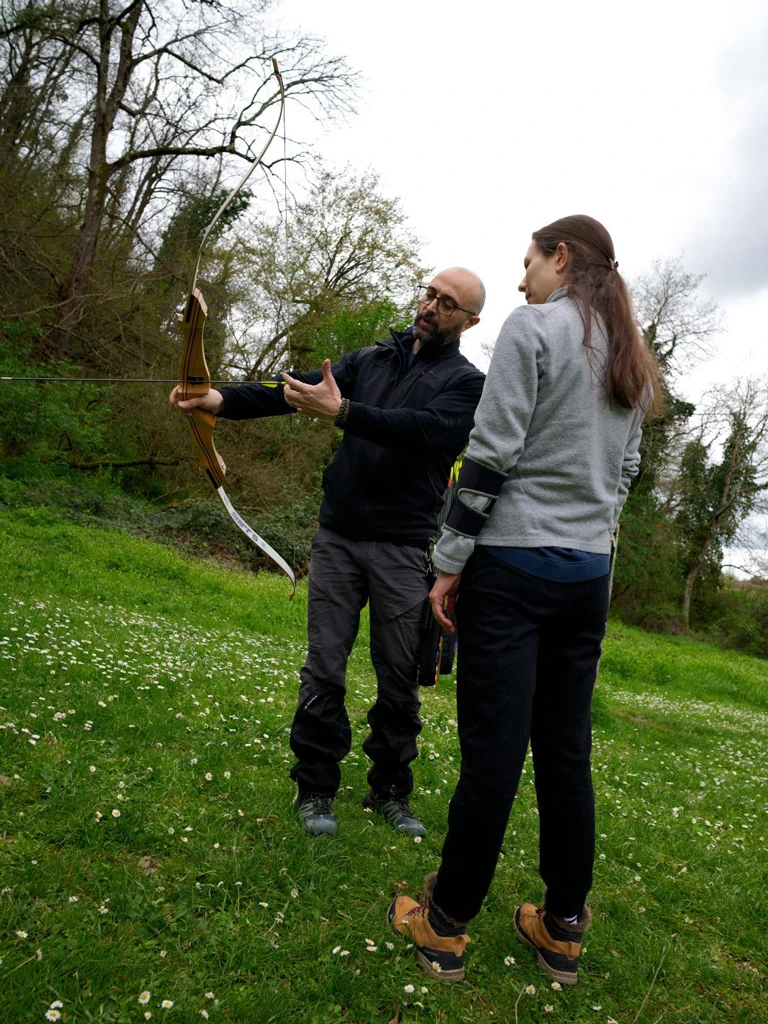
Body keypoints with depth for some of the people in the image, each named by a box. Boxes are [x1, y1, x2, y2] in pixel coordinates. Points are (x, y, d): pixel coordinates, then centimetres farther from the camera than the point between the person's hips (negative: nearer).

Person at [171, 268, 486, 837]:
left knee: (400, 677, 6)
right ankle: (315, 787, 17)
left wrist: (342, 411, -27)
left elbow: (427, 430, -19)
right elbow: (299, 390, 0)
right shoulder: (370, 360, 12)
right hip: (338, 537, 2)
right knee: (324, 667, 4)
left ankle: (390, 790, 24)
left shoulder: (467, 383, 1)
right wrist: (223, 400, -15)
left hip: (402, 549, -2)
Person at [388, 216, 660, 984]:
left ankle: (444, 927, 14)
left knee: (492, 750, -2)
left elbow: (491, 454, -12)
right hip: (589, 574, 7)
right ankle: (562, 929, 24)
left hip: (513, 563, -6)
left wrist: (450, 562, -9)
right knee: (566, 752, 12)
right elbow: (624, 473, 18)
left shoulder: (533, 327, -6)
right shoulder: (633, 361, 16)